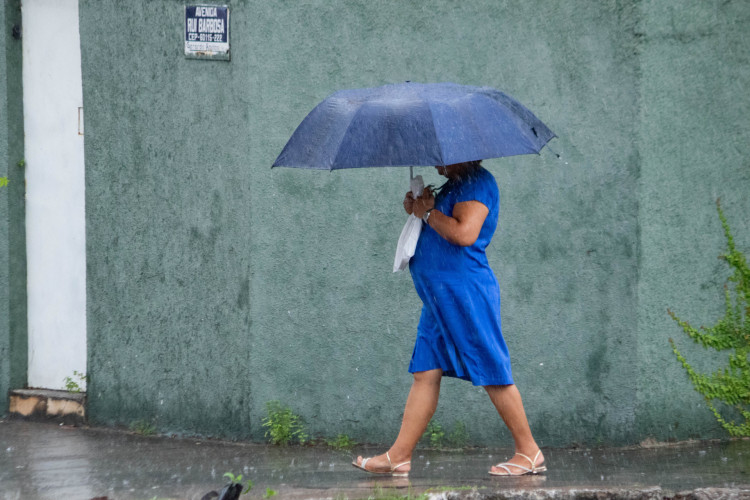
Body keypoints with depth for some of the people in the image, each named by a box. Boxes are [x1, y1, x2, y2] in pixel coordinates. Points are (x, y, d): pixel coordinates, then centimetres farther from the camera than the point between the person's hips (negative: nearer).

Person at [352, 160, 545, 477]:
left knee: (492, 373, -5)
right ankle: (399, 456, 6)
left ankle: (529, 452, 3)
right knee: (426, 373, 7)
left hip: (466, 295, -10)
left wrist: (428, 212, -13)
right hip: (440, 296, 10)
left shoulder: (478, 183, -12)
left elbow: (465, 234, -25)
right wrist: (417, 209, 9)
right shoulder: (453, 186, 18)